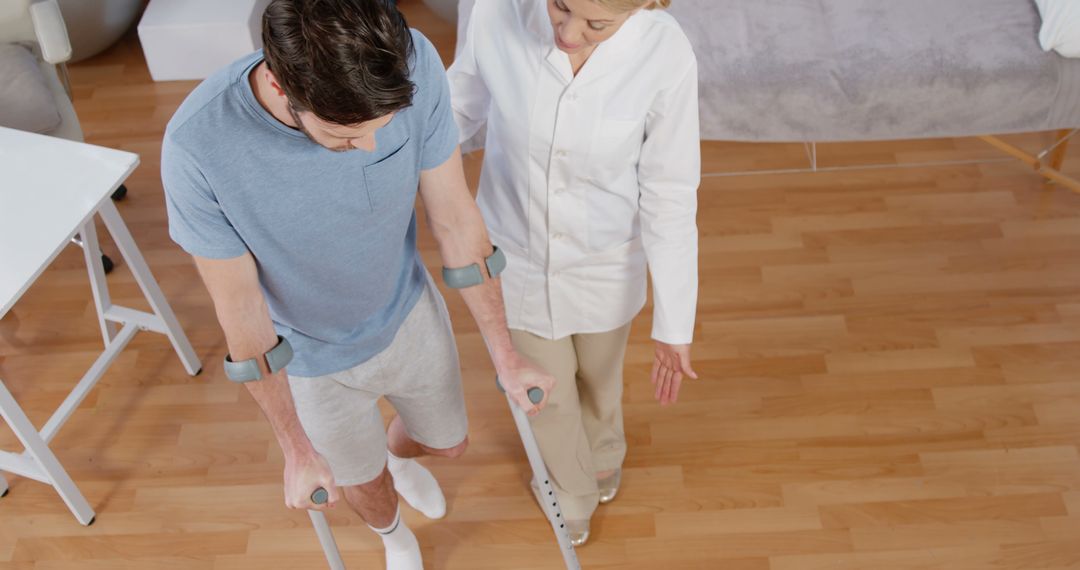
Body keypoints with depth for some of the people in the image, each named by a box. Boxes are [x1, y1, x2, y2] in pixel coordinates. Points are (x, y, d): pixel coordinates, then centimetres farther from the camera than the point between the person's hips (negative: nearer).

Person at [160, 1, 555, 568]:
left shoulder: (415, 65, -31)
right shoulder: (197, 148, -37)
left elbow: (455, 219, -17)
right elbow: (242, 312, -22)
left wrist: (505, 355, -7)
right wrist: (296, 450, -11)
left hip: (411, 316, 3)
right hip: (316, 360, -2)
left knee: (447, 442, 29)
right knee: (360, 480, 26)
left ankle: (398, 455, 68)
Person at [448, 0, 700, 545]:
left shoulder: (666, 57, -28)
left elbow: (669, 199, -17)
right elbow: (463, 107, -6)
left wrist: (674, 325, -13)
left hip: (605, 264, -1)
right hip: (516, 255, 1)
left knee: (599, 377, 28)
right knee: (546, 395, 26)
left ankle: (603, 455, 63)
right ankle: (572, 495, 59)